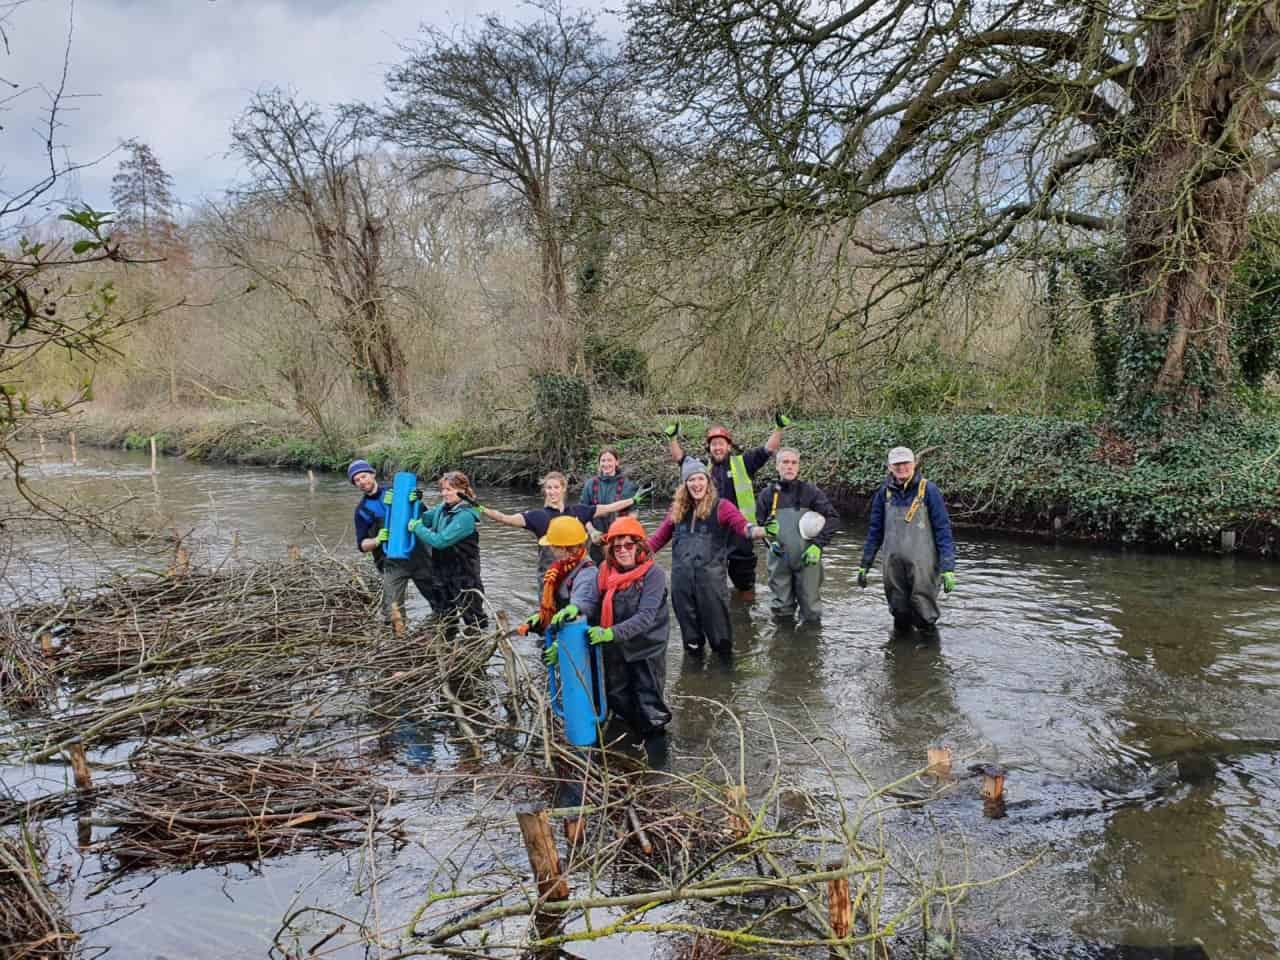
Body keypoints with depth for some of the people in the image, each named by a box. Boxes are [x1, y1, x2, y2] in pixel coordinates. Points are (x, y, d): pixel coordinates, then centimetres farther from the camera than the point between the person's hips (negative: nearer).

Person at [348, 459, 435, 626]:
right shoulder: (362, 510, 5)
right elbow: (362, 545, 5)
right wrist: (377, 540, -17)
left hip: (418, 554, 1)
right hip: (392, 562, -1)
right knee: (393, 612, -10)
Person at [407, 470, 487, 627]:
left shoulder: (465, 516, -21)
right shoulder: (441, 509, 3)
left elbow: (440, 540, -25)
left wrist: (417, 527, -16)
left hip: (464, 577, -8)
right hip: (443, 575, 8)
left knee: (474, 621, 5)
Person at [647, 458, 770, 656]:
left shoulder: (721, 507, -1)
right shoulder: (678, 510, 12)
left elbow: (743, 526, -16)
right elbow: (658, 538, 19)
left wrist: (763, 530, -37)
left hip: (710, 577, -4)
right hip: (681, 578, 4)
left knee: (717, 626, 0)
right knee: (688, 625, 14)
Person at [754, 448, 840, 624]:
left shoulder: (810, 492, -1)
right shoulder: (768, 494, 5)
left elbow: (832, 518, -1)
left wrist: (818, 544, -10)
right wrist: (770, 542, -4)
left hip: (807, 559, -2)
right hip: (779, 561, 2)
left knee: (811, 612, 3)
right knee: (781, 609, 11)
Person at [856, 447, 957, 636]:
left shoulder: (929, 490, -5)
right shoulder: (885, 492, 6)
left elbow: (943, 530, -6)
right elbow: (875, 530, 13)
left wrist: (948, 568, -11)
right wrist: (865, 564, 13)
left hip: (922, 564, -3)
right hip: (893, 563, 3)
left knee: (924, 616, -1)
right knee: (899, 613, 11)